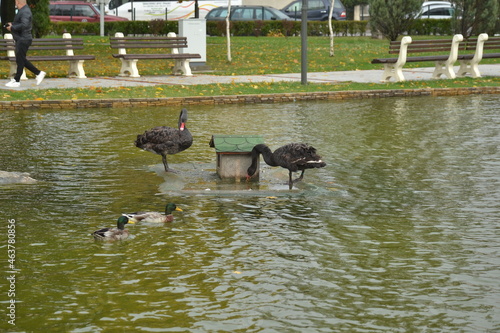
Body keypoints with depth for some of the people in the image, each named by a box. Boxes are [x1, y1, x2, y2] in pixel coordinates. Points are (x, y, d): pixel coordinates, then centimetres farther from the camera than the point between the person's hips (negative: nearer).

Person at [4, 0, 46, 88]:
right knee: (22, 60, 13)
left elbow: (24, 25, -29)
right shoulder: (22, 11, 16)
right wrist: (12, 25, 9)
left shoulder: (25, 12, -17)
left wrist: (12, 27, -20)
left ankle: (16, 81, 0)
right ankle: (38, 73, 16)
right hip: (20, 39, 11)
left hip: (23, 40, -11)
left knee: (20, 60, -5)